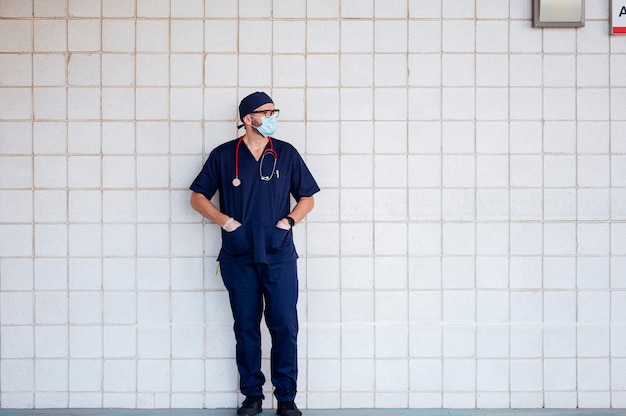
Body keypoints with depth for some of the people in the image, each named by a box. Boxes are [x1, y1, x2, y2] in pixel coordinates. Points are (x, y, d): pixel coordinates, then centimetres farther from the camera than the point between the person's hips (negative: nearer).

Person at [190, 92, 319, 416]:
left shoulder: (287, 154, 6)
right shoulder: (223, 155, 3)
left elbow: (307, 198, 13)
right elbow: (198, 197, 9)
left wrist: (289, 220, -5)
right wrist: (225, 221, -5)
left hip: (279, 256, 0)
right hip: (239, 258, 0)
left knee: (285, 327, -2)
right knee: (246, 328, 6)